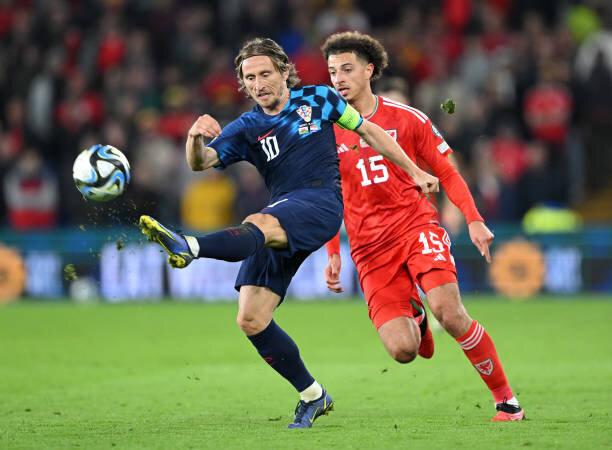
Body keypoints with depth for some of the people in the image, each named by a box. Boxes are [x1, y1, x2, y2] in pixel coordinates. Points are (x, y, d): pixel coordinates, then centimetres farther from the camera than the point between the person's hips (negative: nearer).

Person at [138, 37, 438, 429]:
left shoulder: (318, 99, 9)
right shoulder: (246, 129, 10)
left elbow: (368, 131, 19)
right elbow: (200, 162, -5)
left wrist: (414, 171, 18)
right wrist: (196, 137, -28)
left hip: (321, 204, -4)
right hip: (280, 223, 4)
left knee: (260, 224, -36)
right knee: (251, 321, -7)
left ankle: (188, 248, -62)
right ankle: (312, 395, 6)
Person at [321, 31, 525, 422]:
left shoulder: (407, 119, 3)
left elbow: (446, 172, 9)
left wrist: (474, 220, -2)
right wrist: (333, 255, 12)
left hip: (417, 227, -1)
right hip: (370, 250, 1)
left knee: (448, 311, -26)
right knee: (402, 350, -15)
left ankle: (506, 398, -10)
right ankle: (412, 317, 25)